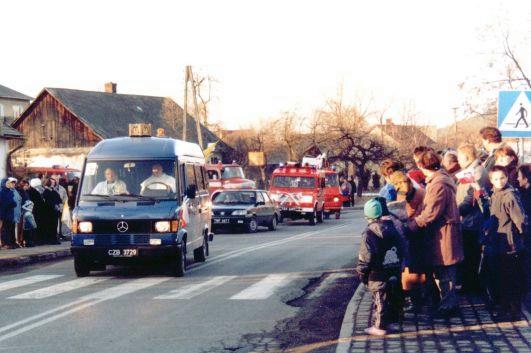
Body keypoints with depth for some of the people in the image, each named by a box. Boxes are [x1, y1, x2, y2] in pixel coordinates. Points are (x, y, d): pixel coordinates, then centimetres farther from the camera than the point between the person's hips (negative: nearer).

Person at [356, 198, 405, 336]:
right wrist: (398, 265, 21)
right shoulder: (392, 228, 6)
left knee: (380, 299, -1)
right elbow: (402, 248, 13)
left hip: (377, 274, -7)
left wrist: (361, 271, -9)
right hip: (394, 272, 7)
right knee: (390, 297, 19)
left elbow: (366, 255, -20)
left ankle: (380, 327, 2)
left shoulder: (369, 232, -16)